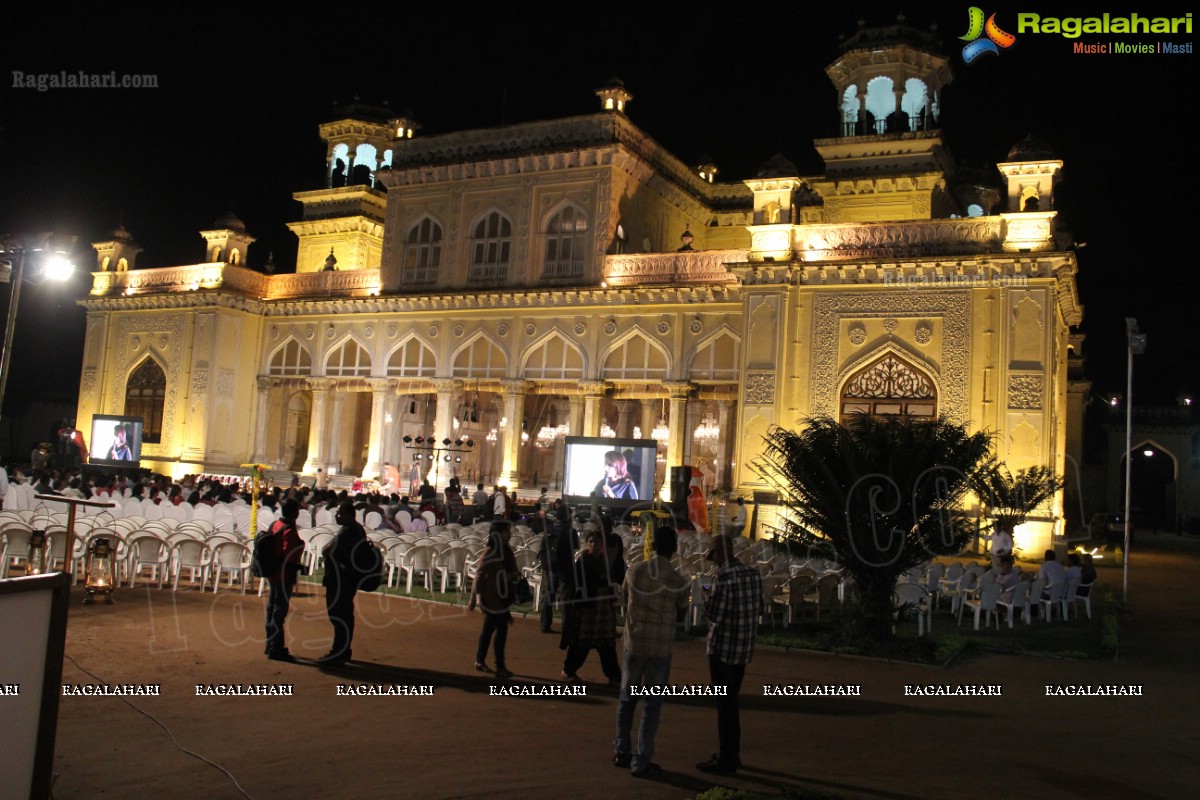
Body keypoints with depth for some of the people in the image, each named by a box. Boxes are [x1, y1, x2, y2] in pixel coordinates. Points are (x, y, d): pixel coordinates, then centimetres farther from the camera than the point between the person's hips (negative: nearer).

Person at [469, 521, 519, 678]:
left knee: (489, 628, 16)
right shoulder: (491, 553, -19)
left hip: (500, 596, 8)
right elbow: (480, 576, -18)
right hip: (492, 597, -8)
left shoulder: (505, 550, 5)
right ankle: (500, 667, 2)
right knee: (501, 629, -5)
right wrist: (474, 599, -17)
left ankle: (480, 661, 27)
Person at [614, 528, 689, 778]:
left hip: (633, 643, 3)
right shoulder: (678, 581, -12)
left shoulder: (634, 571, -6)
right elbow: (680, 616, 3)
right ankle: (641, 762, 12)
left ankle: (621, 751, 28)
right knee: (652, 705, 7)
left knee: (627, 698, 18)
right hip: (660, 648, -2)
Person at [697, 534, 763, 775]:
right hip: (744, 648, 7)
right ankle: (733, 753, 28)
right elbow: (759, 609, 11)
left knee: (725, 704, 2)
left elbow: (713, 615, -18)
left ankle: (727, 760, 9)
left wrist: (706, 600, 0)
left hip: (723, 648, -7)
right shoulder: (753, 574, 3)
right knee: (731, 701, 19)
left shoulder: (724, 577, -20)